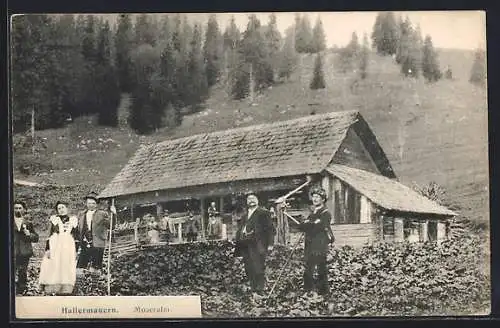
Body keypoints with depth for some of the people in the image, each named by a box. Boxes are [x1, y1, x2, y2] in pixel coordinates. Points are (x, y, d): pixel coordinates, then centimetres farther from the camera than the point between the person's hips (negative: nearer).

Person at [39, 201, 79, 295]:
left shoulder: (73, 219, 12)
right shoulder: (54, 219, 10)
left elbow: (76, 236, 11)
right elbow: (49, 235, 7)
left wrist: (76, 251, 4)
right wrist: (47, 249, -3)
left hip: (69, 247, 1)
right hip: (55, 247, -1)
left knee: (67, 269, -5)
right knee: (53, 269, -7)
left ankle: (65, 290, -6)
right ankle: (52, 290, -8)